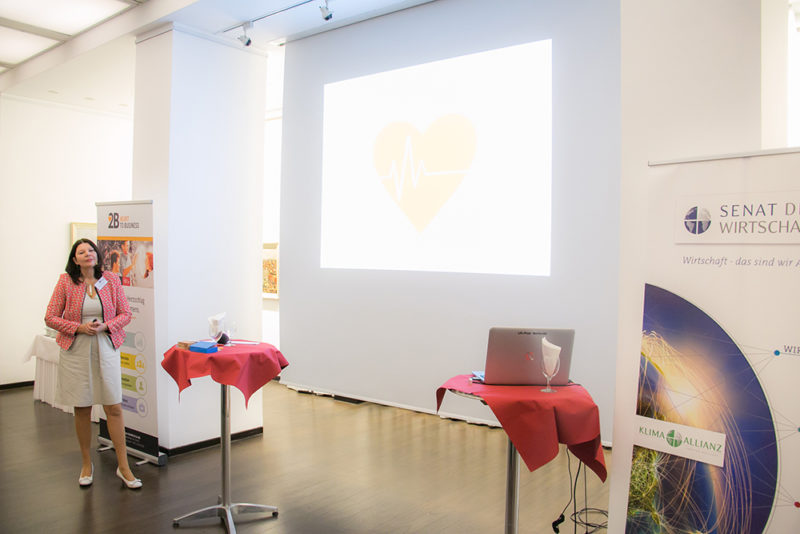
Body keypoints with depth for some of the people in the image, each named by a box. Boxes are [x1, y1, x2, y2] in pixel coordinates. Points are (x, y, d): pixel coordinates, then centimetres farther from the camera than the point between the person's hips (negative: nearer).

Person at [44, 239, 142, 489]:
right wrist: (79, 328, -13)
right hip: (76, 351, 0)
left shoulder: (111, 280, 2)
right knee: (82, 409, 8)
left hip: (106, 349, 0)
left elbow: (125, 314, 5)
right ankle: (86, 464, 27)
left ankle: (123, 466, 9)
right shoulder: (66, 282, -1)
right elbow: (50, 317, 1)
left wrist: (105, 325, -13)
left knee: (114, 407, -1)